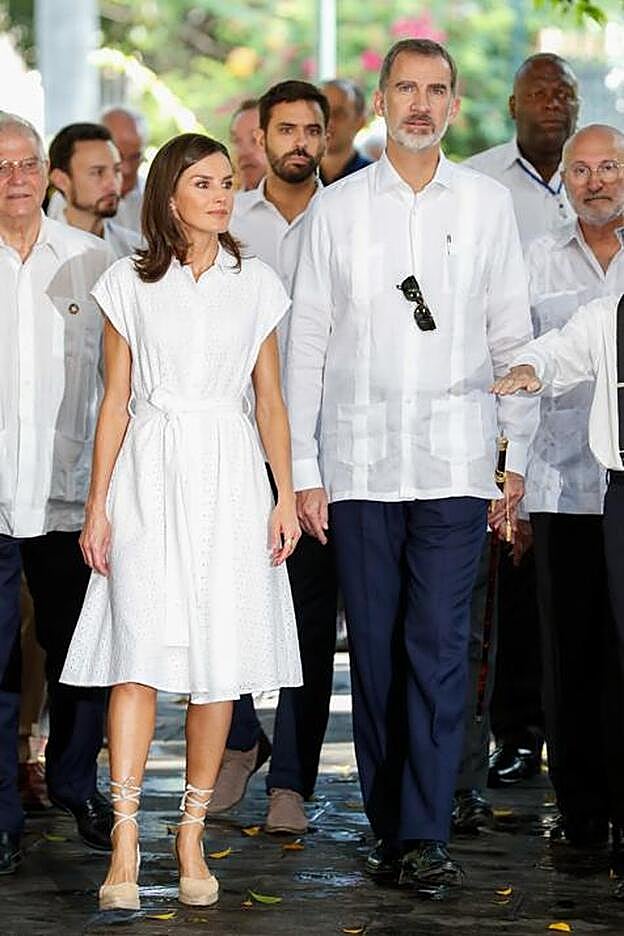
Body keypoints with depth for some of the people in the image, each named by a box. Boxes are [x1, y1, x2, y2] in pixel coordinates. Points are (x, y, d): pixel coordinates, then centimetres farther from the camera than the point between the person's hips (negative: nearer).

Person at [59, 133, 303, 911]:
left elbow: (270, 400, 11)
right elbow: (115, 400, 6)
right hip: (149, 475, -1)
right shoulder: (129, 283, 6)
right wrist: (98, 505, 1)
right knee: (139, 651, -10)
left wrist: (286, 495, 3)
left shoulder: (256, 285, 9)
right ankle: (125, 848, -12)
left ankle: (192, 835, 9)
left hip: (230, 476, 2)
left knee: (220, 659, 0)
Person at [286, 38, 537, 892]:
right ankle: (389, 828, 12)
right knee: (375, 652, 3)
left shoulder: (487, 204, 7)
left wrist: (516, 455, 6)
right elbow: (306, 341, 6)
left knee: (440, 650, -7)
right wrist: (303, 468, 2)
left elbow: (512, 335, 9)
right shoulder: (336, 208, 5)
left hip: (455, 461, 0)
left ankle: (425, 837, -6)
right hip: (359, 464, 1)